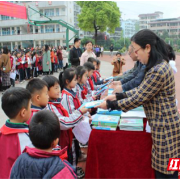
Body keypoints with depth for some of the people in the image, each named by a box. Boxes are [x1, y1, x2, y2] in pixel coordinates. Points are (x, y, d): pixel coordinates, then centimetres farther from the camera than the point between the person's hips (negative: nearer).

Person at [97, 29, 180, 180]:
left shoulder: (158, 71, -25)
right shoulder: (159, 65, 8)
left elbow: (138, 98, -21)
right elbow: (141, 91, 13)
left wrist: (110, 105, -10)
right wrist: (118, 96, 9)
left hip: (165, 127, -10)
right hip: (164, 124, 10)